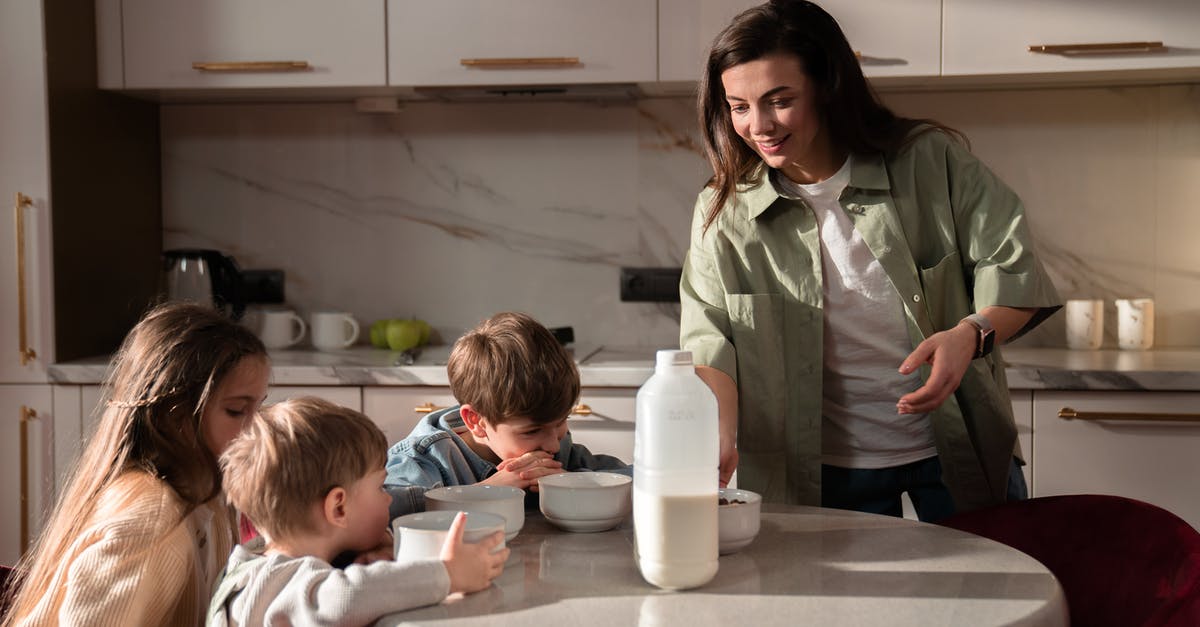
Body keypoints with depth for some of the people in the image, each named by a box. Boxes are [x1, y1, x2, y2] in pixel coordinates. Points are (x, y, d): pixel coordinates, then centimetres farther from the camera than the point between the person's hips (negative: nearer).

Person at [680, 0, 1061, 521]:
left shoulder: (930, 163, -7)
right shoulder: (723, 215, -4)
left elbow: (1013, 273, -7)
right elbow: (711, 344, -10)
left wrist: (971, 335, -28)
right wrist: (720, 437, -28)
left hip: (960, 449, 0)